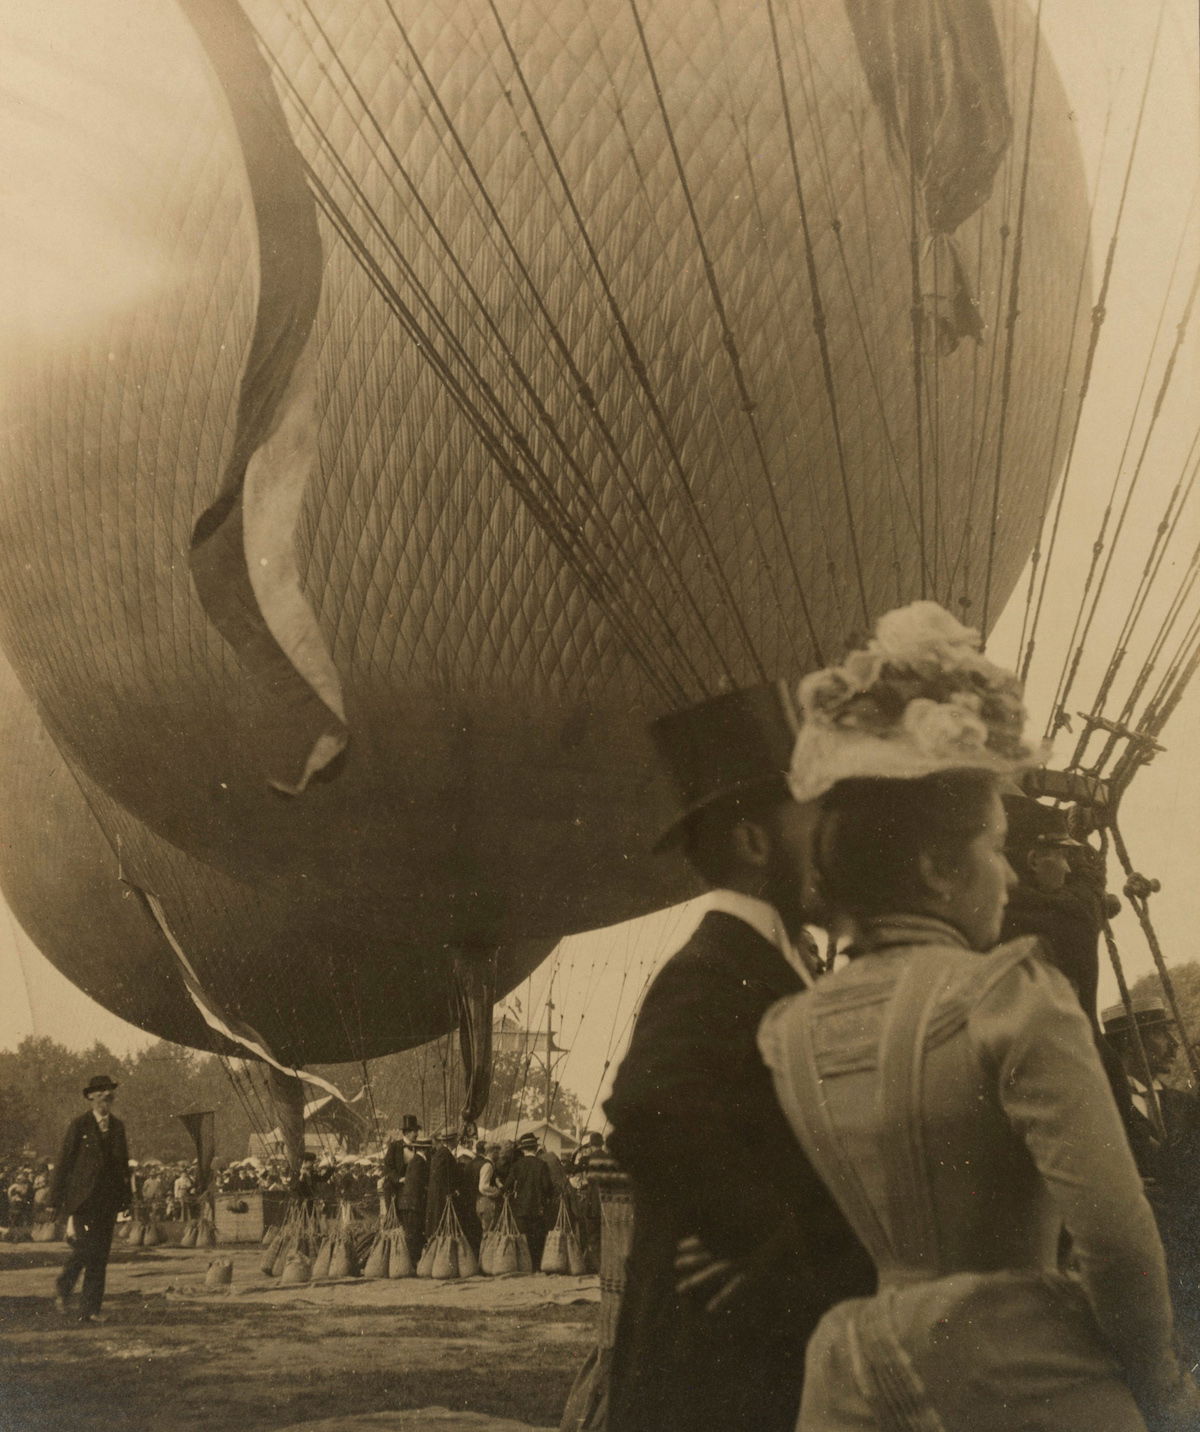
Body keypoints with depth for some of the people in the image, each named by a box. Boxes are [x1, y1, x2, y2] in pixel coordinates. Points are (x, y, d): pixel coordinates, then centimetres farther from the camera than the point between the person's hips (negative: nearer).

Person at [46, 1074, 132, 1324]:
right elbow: (64, 1163, -2)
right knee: (86, 1245, -15)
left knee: (100, 1257, 2)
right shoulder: (79, 1125, -1)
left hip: (108, 1200, 5)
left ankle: (90, 1310, 7)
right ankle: (64, 1286, 12)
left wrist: (125, 1198, 13)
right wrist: (55, 1200, -5)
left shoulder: (117, 1127, 13)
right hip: (83, 1198, -4)